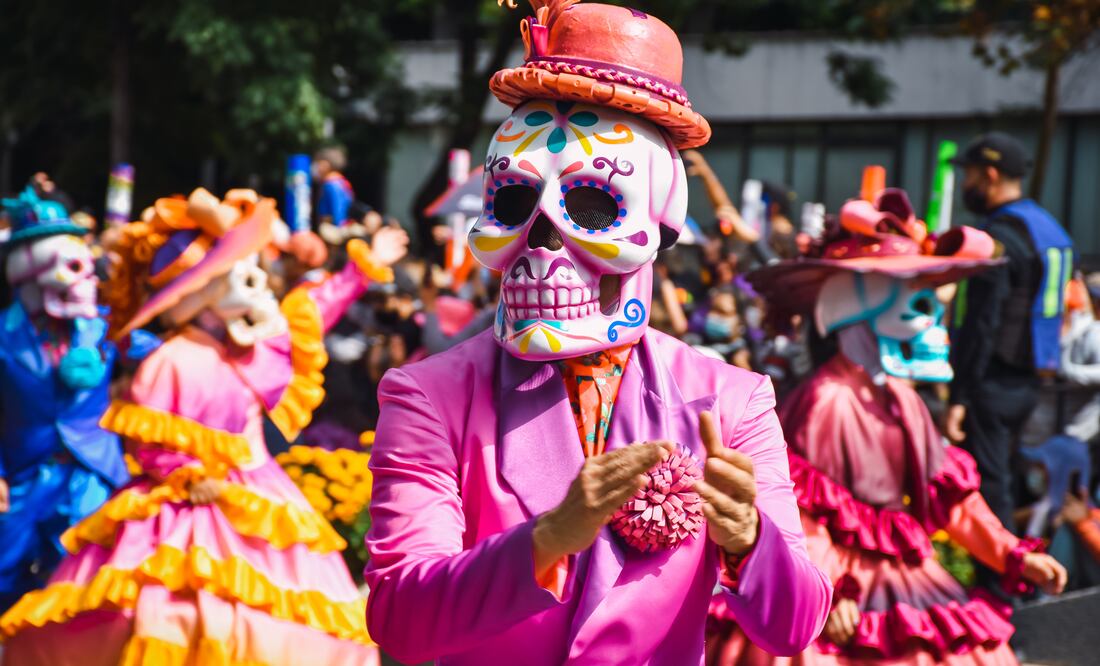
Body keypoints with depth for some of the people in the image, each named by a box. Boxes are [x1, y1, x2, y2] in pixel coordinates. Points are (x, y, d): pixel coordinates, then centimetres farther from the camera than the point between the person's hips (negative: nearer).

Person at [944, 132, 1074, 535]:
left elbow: (982, 324, -21)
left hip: (994, 381, -10)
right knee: (998, 481, 19)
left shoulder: (998, 237, -16)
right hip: (1029, 380, 10)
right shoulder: (1048, 228, 15)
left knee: (987, 487, -6)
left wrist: (959, 397, -21)